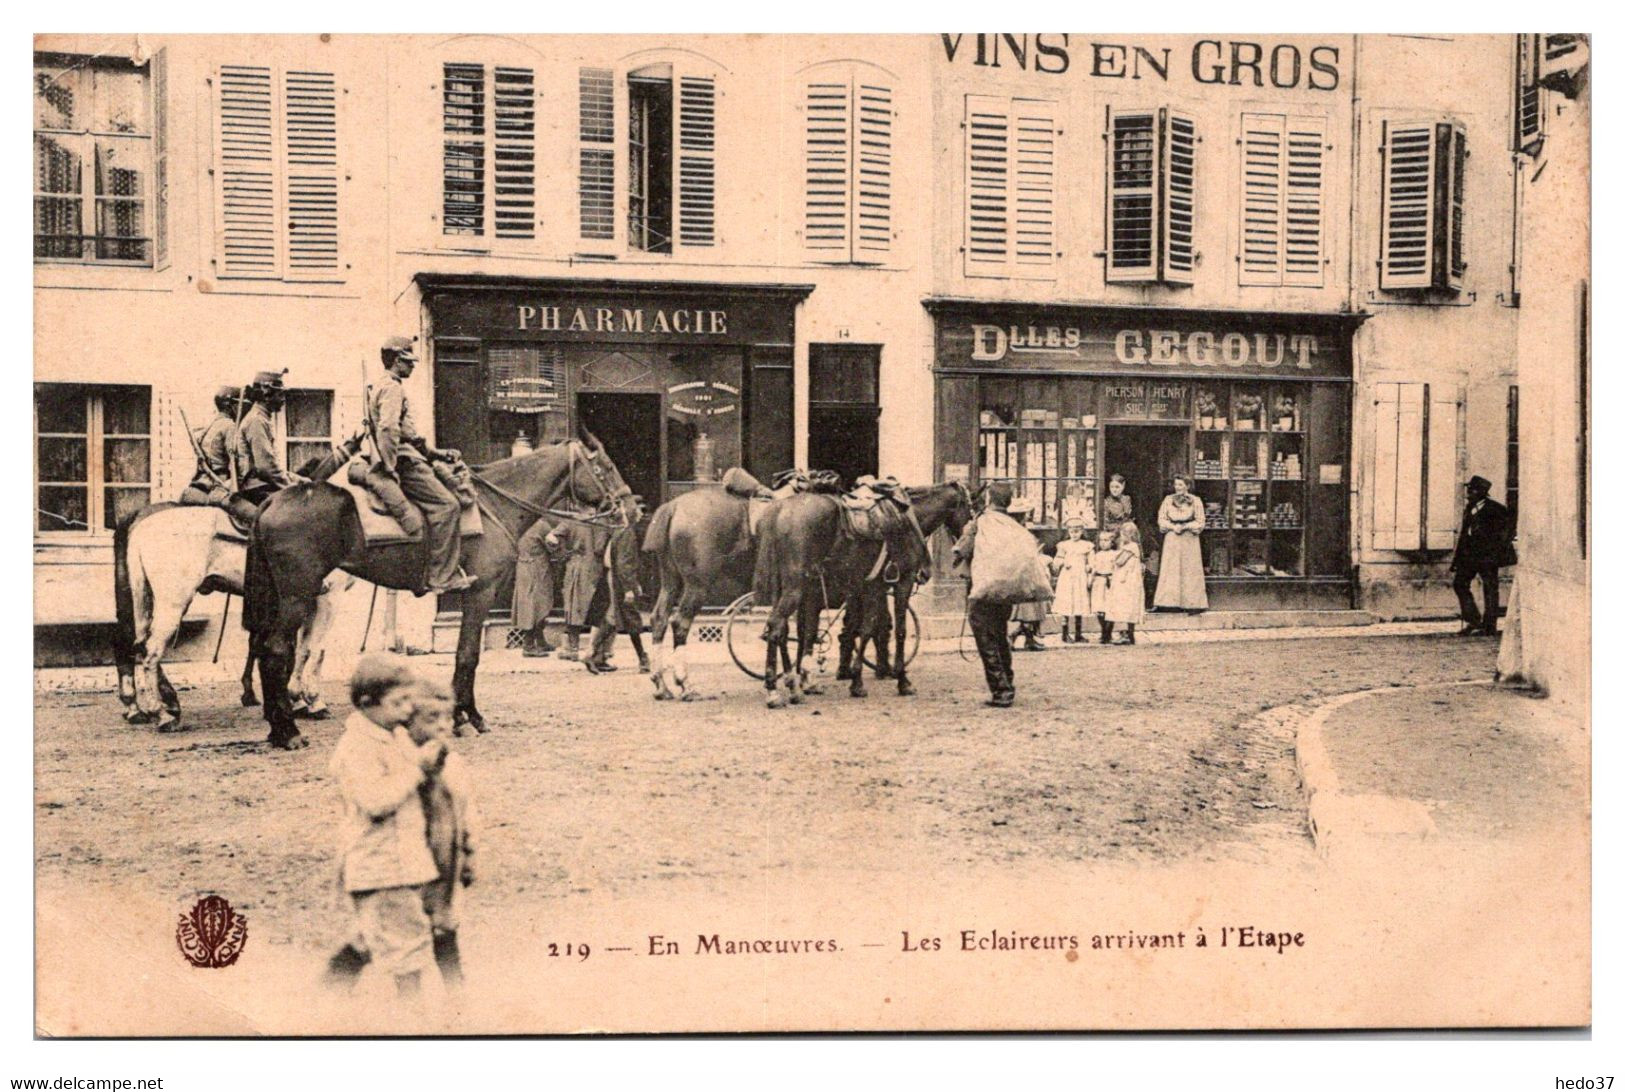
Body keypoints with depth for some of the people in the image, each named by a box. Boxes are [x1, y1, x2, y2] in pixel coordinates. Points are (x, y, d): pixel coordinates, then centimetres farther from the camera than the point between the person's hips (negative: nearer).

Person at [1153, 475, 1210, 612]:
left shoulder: (1195, 501, 1)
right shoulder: (1168, 500, 7)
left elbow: (1200, 522, -1)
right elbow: (1161, 519, 5)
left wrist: (1184, 526, -13)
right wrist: (1173, 527, -12)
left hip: (1189, 540, -2)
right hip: (1171, 539, 2)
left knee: (1189, 569, -2)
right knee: (1170, 569, -1)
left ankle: (1191, 603, 1)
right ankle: (1168, 602, 0)